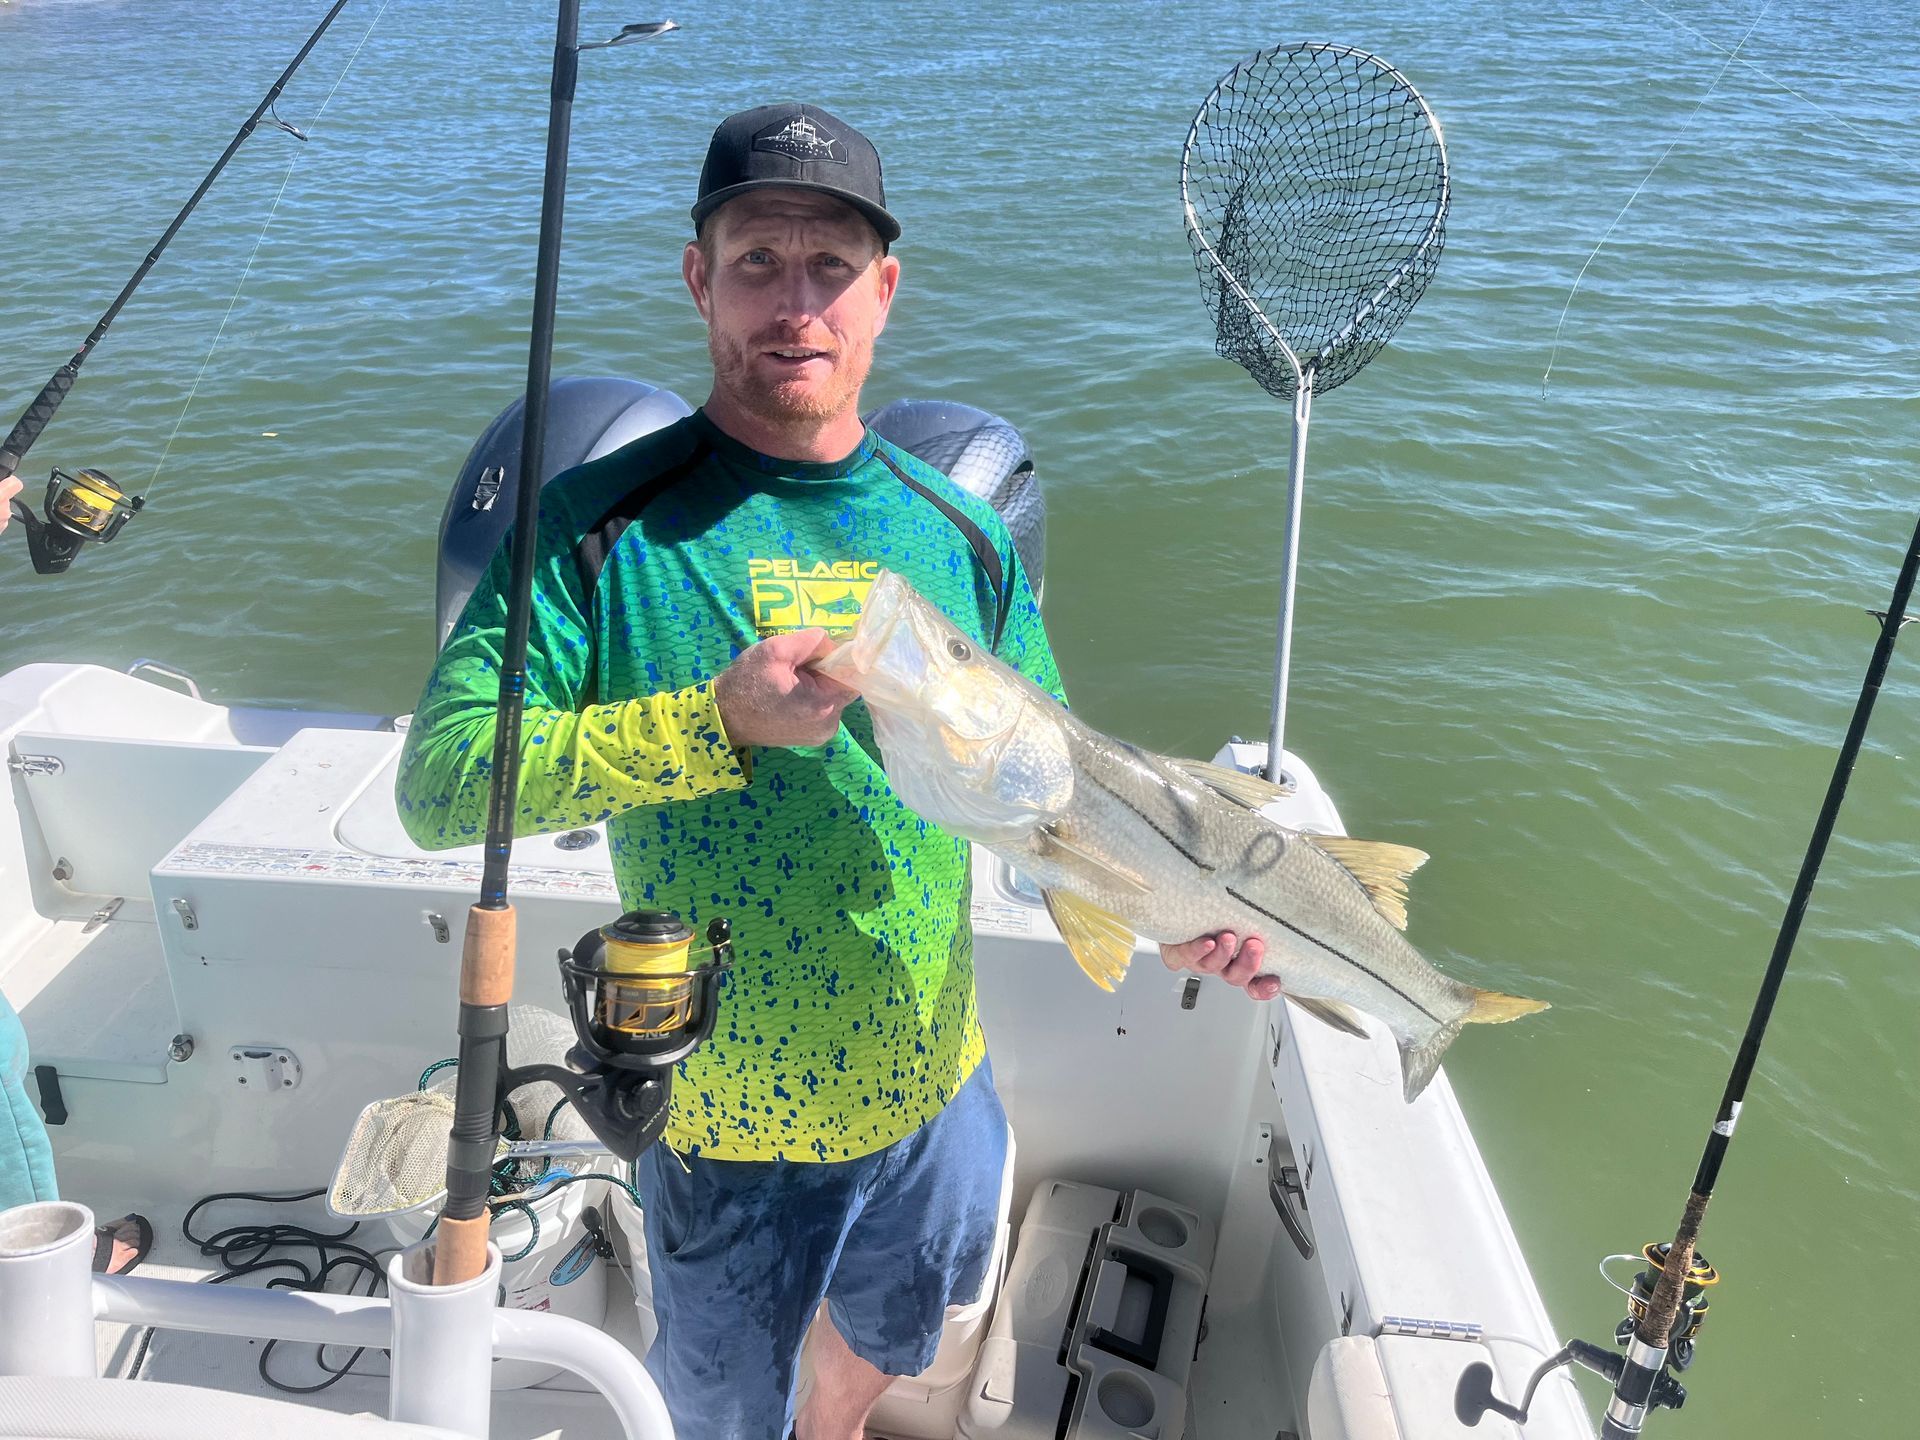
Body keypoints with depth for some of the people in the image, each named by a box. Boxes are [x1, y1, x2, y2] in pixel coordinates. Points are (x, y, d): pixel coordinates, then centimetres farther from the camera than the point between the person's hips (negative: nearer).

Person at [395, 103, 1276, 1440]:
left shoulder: (960, 537, -4)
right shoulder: (605, 525, -16)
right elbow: (440, 782, -23)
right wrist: (720, 719, -33)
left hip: (934, 1091, 4)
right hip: (727, 1121, -3)